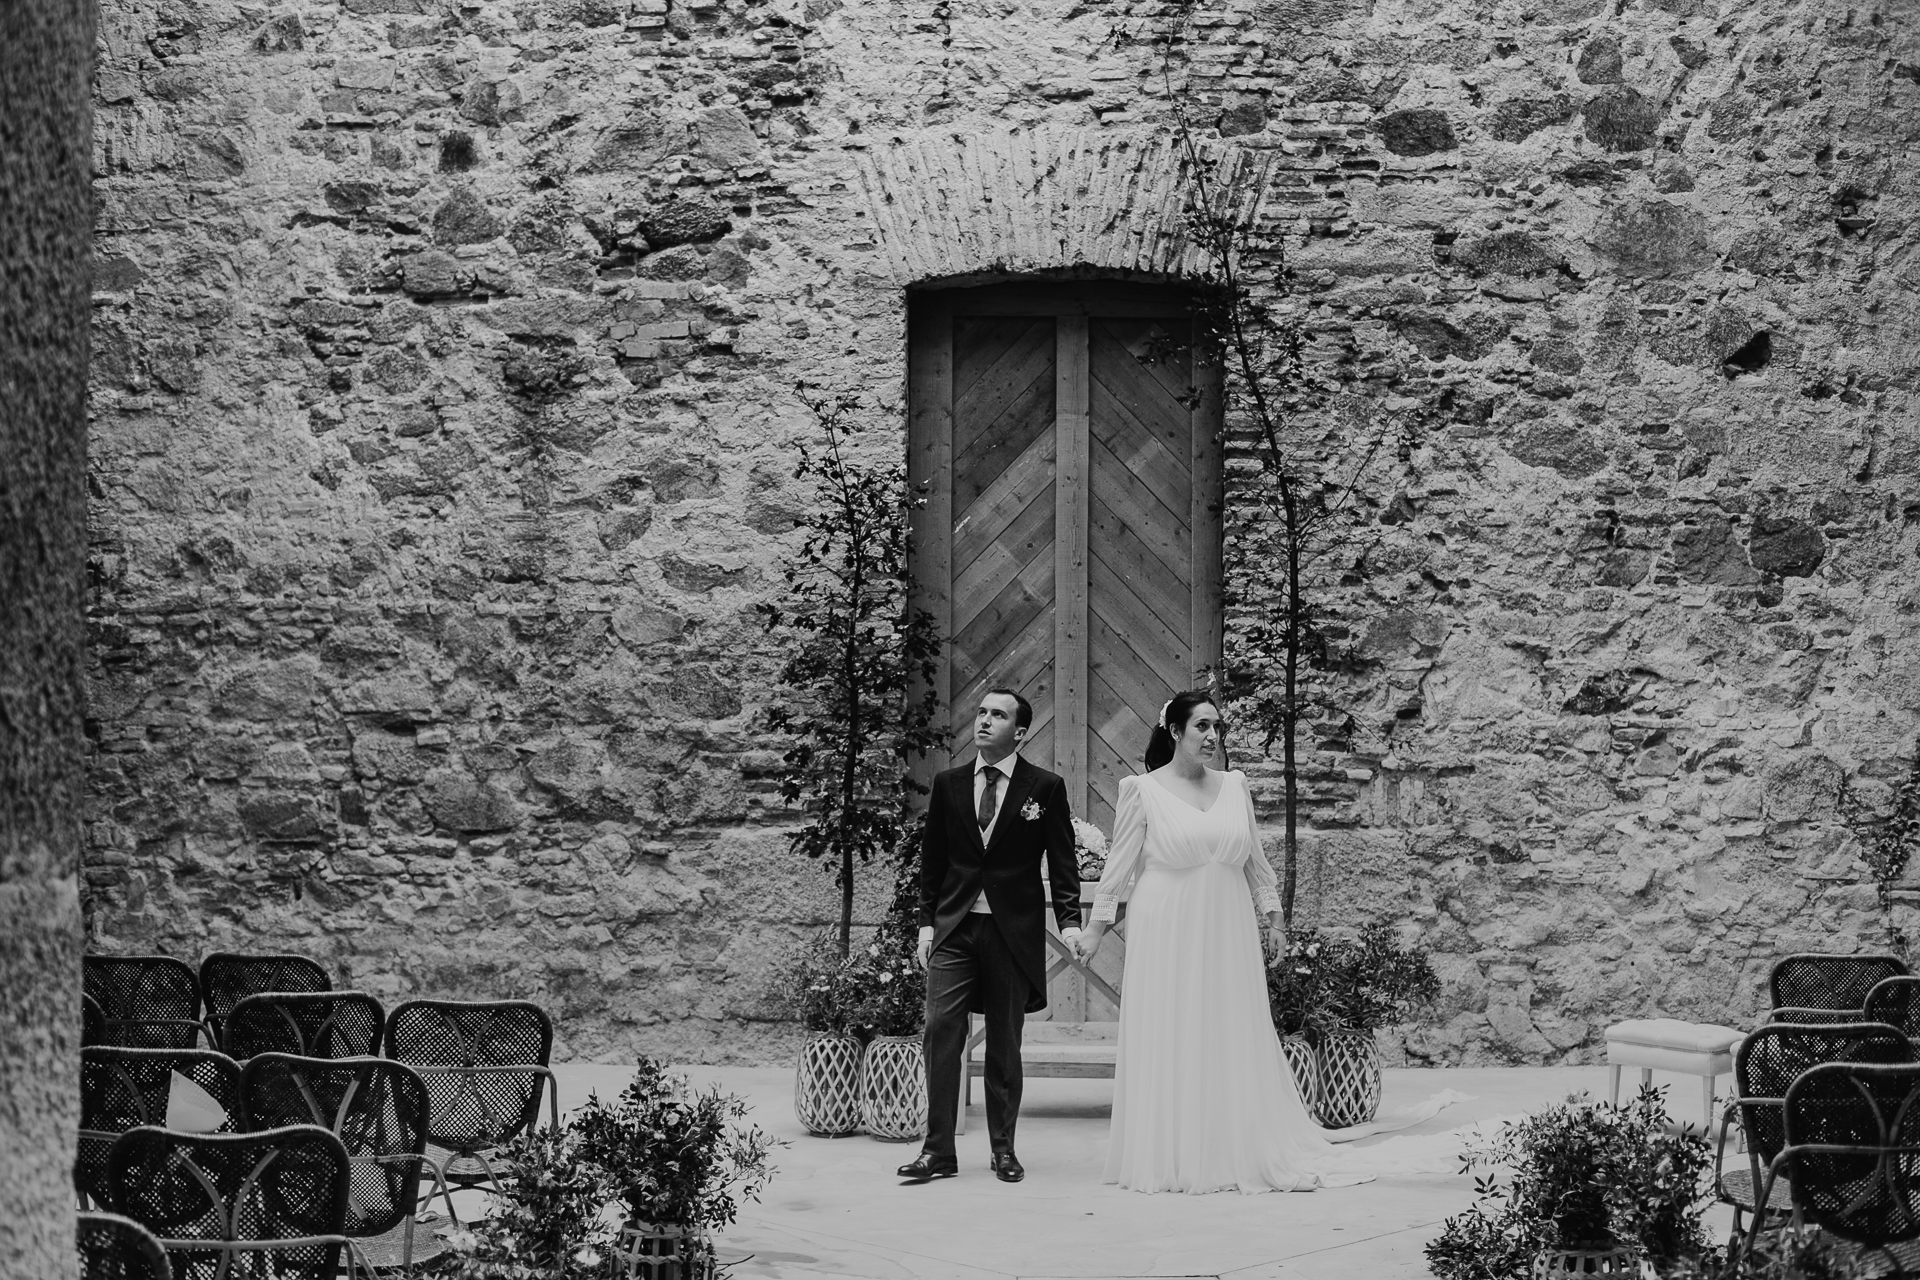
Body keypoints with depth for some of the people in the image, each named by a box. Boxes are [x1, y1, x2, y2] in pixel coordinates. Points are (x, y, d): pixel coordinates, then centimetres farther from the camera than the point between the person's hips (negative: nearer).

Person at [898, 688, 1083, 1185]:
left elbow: (1062, 862, 2)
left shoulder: (1045, 788, 2)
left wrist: (1069, 920, -9)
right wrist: (927, 921, 7)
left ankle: (1003, 1148, 15)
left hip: (1013, 930, -2)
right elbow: (932, 859, 13)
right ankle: (938, 1149, -4)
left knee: (1005, 1042, 4)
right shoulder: (948, 785, 9)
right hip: (954, 928, 2)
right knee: (941, 1030, -8)